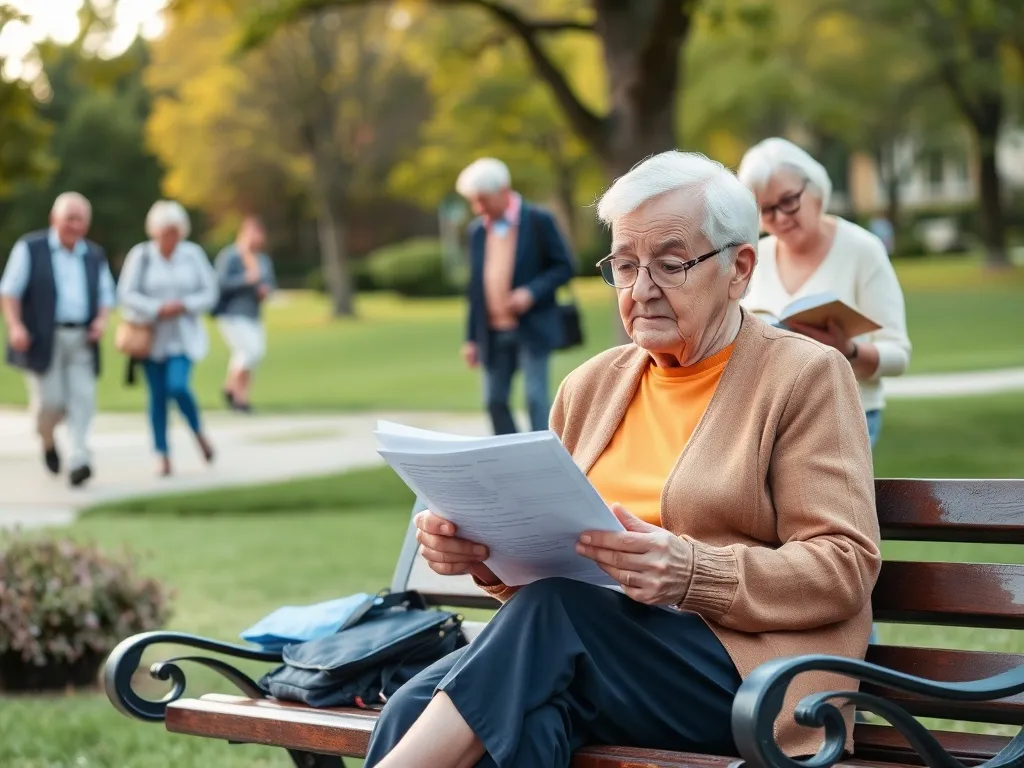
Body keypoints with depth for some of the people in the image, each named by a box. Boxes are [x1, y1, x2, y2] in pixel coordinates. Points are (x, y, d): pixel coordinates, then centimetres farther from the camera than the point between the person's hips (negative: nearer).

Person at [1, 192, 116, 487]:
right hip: (43, 339, -3)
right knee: (50, 401, -5)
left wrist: (101, 320, -2)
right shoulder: (30, 248, 2)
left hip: (82, 341, 3)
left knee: (83, 398, -10)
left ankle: (78, 460, -11)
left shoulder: (95, 255, 14)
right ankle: (47, 441, 27)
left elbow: (105, 295, 19)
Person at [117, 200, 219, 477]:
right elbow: (127, 294, -6)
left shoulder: (193, 254, 0)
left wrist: (183, 306, -14)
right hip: (152, 337, 0)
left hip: (184, 337, 0)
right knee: (157, 394, 3)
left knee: (178, 386, -17)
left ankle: (198, 432, 11)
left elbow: (209, 293, 2)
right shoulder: (140, 255, -4)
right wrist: (157, 309, -18)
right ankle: (163, 456, 11)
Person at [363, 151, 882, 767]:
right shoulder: (592, 386, 18)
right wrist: (483, 549, -4)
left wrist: (692, 574, -22)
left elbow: (845, 565, -8)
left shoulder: (806, 377, 2)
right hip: (590, 652, 4)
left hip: (749, 668, -4)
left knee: (555, 609, -32)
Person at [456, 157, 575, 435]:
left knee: (535, 398, -9)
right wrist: (472, 338, 11)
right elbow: (476, 285, 14)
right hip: (493, 333, 5)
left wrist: (531, 292, -20)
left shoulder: (538, 221, -4)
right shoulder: (477, 230, 11)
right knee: (494, 400, 5)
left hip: (532, 328, -5)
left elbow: (565, 266, -4)